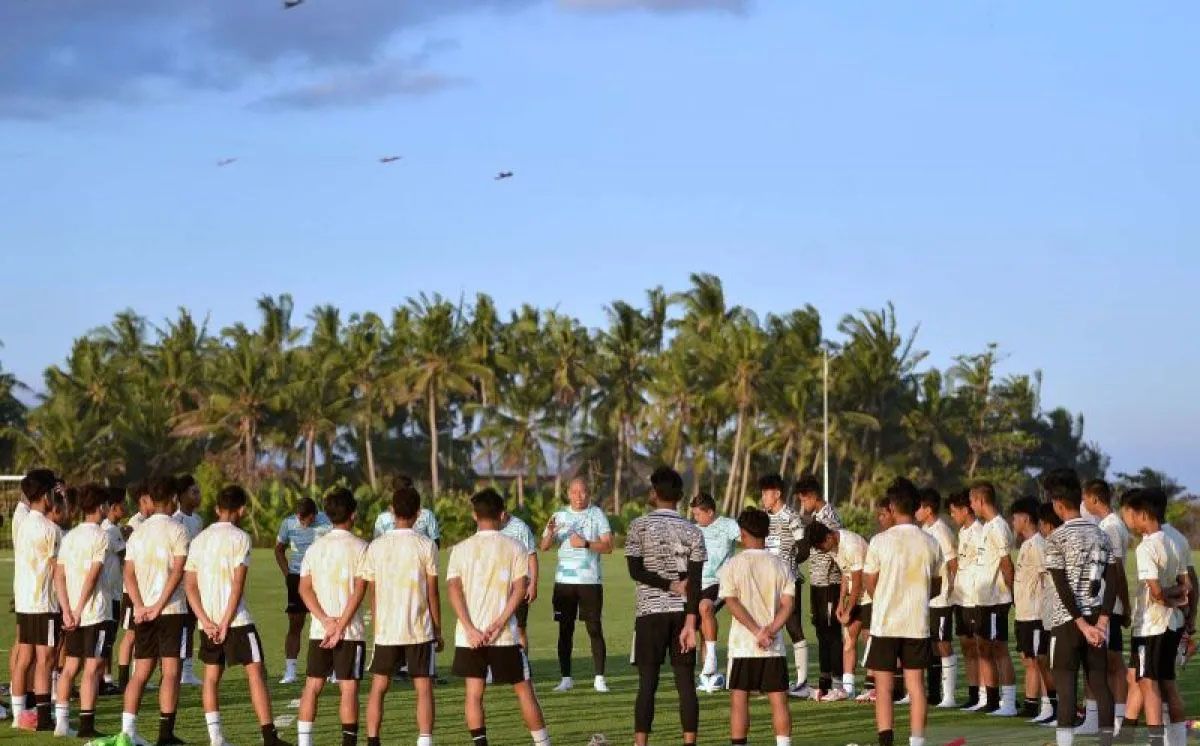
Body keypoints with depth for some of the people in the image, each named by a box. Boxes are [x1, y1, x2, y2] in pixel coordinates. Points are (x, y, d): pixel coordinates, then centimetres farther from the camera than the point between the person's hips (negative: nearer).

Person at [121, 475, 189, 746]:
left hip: (143, 612, 6)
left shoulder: (138, 532, 11)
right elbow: (177, 572, -15)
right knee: (171, 672, -3)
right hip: (172, 611, -6)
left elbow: (129, 573, 4)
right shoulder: (177, 530, -6)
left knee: (141, 672, 10)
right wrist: (159, 606, -15)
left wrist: (140, 607, -4)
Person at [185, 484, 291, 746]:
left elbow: (191, 586, 6)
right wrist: (226, 622, -12)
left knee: (212, 675, 11)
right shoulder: (239, 538, -6)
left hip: (208, 621, 6)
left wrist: (207, 622, -1)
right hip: (236, 618, -6)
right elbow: (238, 584, -14)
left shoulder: (199, 540, 12)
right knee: (256, 673, -2)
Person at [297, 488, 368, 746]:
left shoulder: (315, 548, 8)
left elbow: (304, 589, 1)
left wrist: (327, 621, -7)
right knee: (349, 688, -3)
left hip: (319, 630, 4)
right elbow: (359, 590, -13)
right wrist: (341, 626, -13)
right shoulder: (360, 547, -6)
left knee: (312, 686, 9)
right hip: (352, 631, -4)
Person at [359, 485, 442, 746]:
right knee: (424, 688, 2)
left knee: (378, 687, 11)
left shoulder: (376, 546, 0)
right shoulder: (426, 545, -6)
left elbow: (373, 593, 5)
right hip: (420, 630, -2)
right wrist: (438, 630, 6)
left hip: (386, 630, 2)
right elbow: (432, 593, -3)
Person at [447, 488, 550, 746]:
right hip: (505, 636, -1)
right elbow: (519, 588, -9)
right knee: (523, 688, 10)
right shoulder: (514, 548, 1)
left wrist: (471, 629, -11)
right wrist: (499, 624, -13)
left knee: (474, 693, 5)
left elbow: (454, 589, -7)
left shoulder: (461, 549, 3)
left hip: (470, 636, 1)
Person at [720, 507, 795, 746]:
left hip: (742, 645, -2)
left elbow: (732, 603, -11)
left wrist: (757, 631, -13)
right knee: (779, 699, 3)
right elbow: (787, 605, -4)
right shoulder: (780, 566, 4)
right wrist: (770, 631, -11)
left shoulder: (732, 566, -3)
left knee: (739, 699, 3)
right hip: (775, 646, 2)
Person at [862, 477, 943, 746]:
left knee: (883, 686, 4)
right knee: (916, 684, 8)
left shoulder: (880, 541, -11)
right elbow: (936, 586, 10)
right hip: (918, 623, 3)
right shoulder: (930, 543, 0)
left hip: (885, 623, -3)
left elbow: (869, 583, -2)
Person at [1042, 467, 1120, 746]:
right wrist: (1101, 621, -2)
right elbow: (1112, 582, 2)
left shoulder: (1057, 538, -9)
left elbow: (1063, 588, -15)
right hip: (1095, 618, 5)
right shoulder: (1100, 535, 8)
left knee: (1065, 686, -4)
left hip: (1067, 619, -5)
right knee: (1100, 684, 8)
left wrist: (1082, 624, -13)